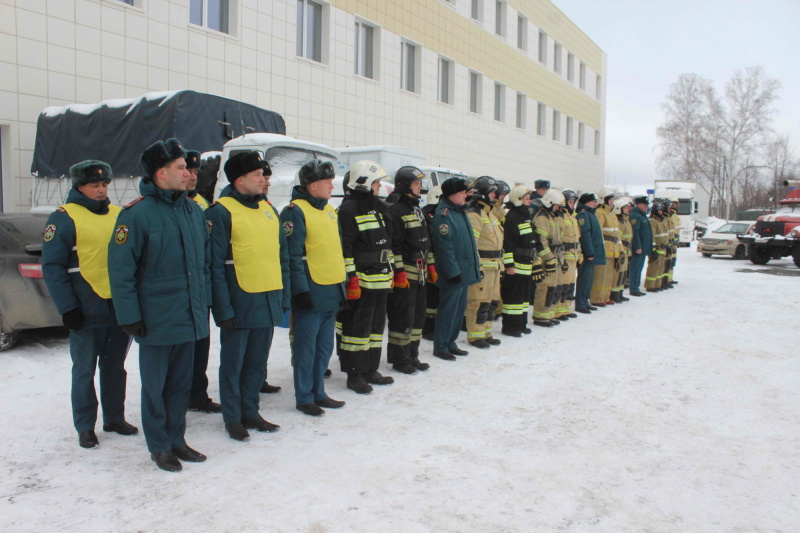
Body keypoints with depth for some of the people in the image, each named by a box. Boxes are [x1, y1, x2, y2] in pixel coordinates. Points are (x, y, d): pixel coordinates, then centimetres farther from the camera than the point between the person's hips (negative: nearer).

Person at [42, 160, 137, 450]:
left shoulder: (120, 215, 11)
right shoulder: (64, 217, -4)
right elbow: (52, 267, -8)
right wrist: (67, 307, -13)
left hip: (121, 308, 5)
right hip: (87, 311, -5)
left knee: (115, 366, 14)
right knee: (84, 370, 6)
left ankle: (115, 418, 27)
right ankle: (85, 426, 18)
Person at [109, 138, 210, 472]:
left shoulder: (193, 210, 8)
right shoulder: (136, 213, -12)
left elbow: (205, 261, 15)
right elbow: (120, 269, -12)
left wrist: (204, 302, 12)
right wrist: (130, 316, -13)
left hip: (190, 317, 6)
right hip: (157, 318, -6)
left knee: (181, 383, 15)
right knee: (155, 386, 8)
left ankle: (176, 439, 29)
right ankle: (159, 446, 23)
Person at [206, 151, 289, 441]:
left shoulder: (268, 209, 11)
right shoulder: (221, 211, -10)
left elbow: (282, 255, 15)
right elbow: (215, 264, -13)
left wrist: (284, 296, 11)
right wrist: (223, 308, -16)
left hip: (268, 302, 6)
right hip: (240, 304, -6)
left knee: (257, 363, 16)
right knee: (233, 363, 8)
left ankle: (250, 412, 30)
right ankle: (232, 418, 22)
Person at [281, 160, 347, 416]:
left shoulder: (329, 210, 15)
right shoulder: (295, 211, -11)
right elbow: (293, 255, -16)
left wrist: (342, 285, 19)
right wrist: (300, 289, -20)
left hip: (332, 293, 8)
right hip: (311, 293, -8)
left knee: (324, 347, 15)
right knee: (306, 348, 2)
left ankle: (318, 393, 27)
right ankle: (304, 398, 14)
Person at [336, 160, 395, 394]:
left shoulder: (377, 208, 17)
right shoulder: (349, 209, -11)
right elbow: (344, 247, -17)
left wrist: (395, 272, 20)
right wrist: (350, 279, -21)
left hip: (381, 280, 9)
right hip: (361, 281, -9)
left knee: (377, 324, 14)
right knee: (358, 326, -3)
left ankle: (371, 370, 25)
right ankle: (354, 374, 8)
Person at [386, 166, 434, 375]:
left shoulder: (418, 211, 18)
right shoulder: (395, 211, -11)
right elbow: (394, 245, -17)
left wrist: (431, 266, 18)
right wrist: (398, 271, -20)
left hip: (420, 273, 9)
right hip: (404, 273, -9)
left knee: (418, 315, 13)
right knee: (403, 317, -5)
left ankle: (412, 355, 24)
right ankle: (399, 359, 7)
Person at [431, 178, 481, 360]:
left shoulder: (460, 211, 14)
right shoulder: (443, 215, -16)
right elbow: (444, 247, -21)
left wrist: (476, 266, 18)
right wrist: (453, 271, -21)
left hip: (464, 271, 9)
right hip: (452, 274, -9)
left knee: (459, 309, 14)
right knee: (448, 310, -2)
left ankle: (450, 343, 25)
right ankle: (440, 347, 9)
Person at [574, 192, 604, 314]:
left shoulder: (590, 214, 19)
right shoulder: (583, 214, -13)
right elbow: (585, 234, -20)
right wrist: (589, 253, -23)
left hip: (593, 254, 10)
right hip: (587, 254, -10)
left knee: (589, 278, 15)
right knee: (584, 278, -6)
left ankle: (585, 301, 24)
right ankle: (580, 305, -1)